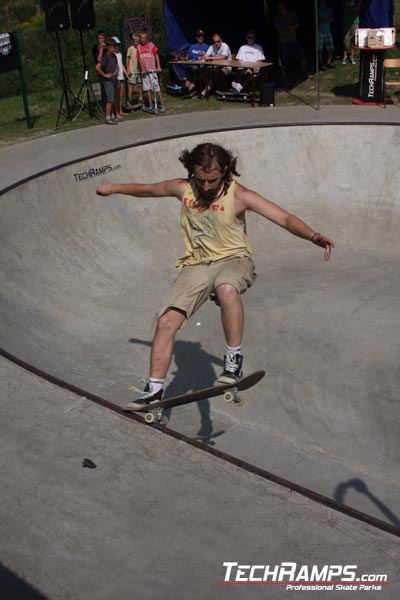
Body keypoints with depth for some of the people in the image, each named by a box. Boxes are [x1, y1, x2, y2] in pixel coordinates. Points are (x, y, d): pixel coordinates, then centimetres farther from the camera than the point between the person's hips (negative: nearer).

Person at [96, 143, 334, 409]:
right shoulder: (183, 188, -2)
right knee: (167, 322, -10)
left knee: (226, 288, -41)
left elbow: (284, 217, -21)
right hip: (197, 265, 4)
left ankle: (234, 358, -24)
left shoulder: (239, 195, -14)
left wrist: (313, 236, -38)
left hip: (234, 259, -4)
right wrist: (114, 187, 30)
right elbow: (148, 189, 18)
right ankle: (155, 390, 4)